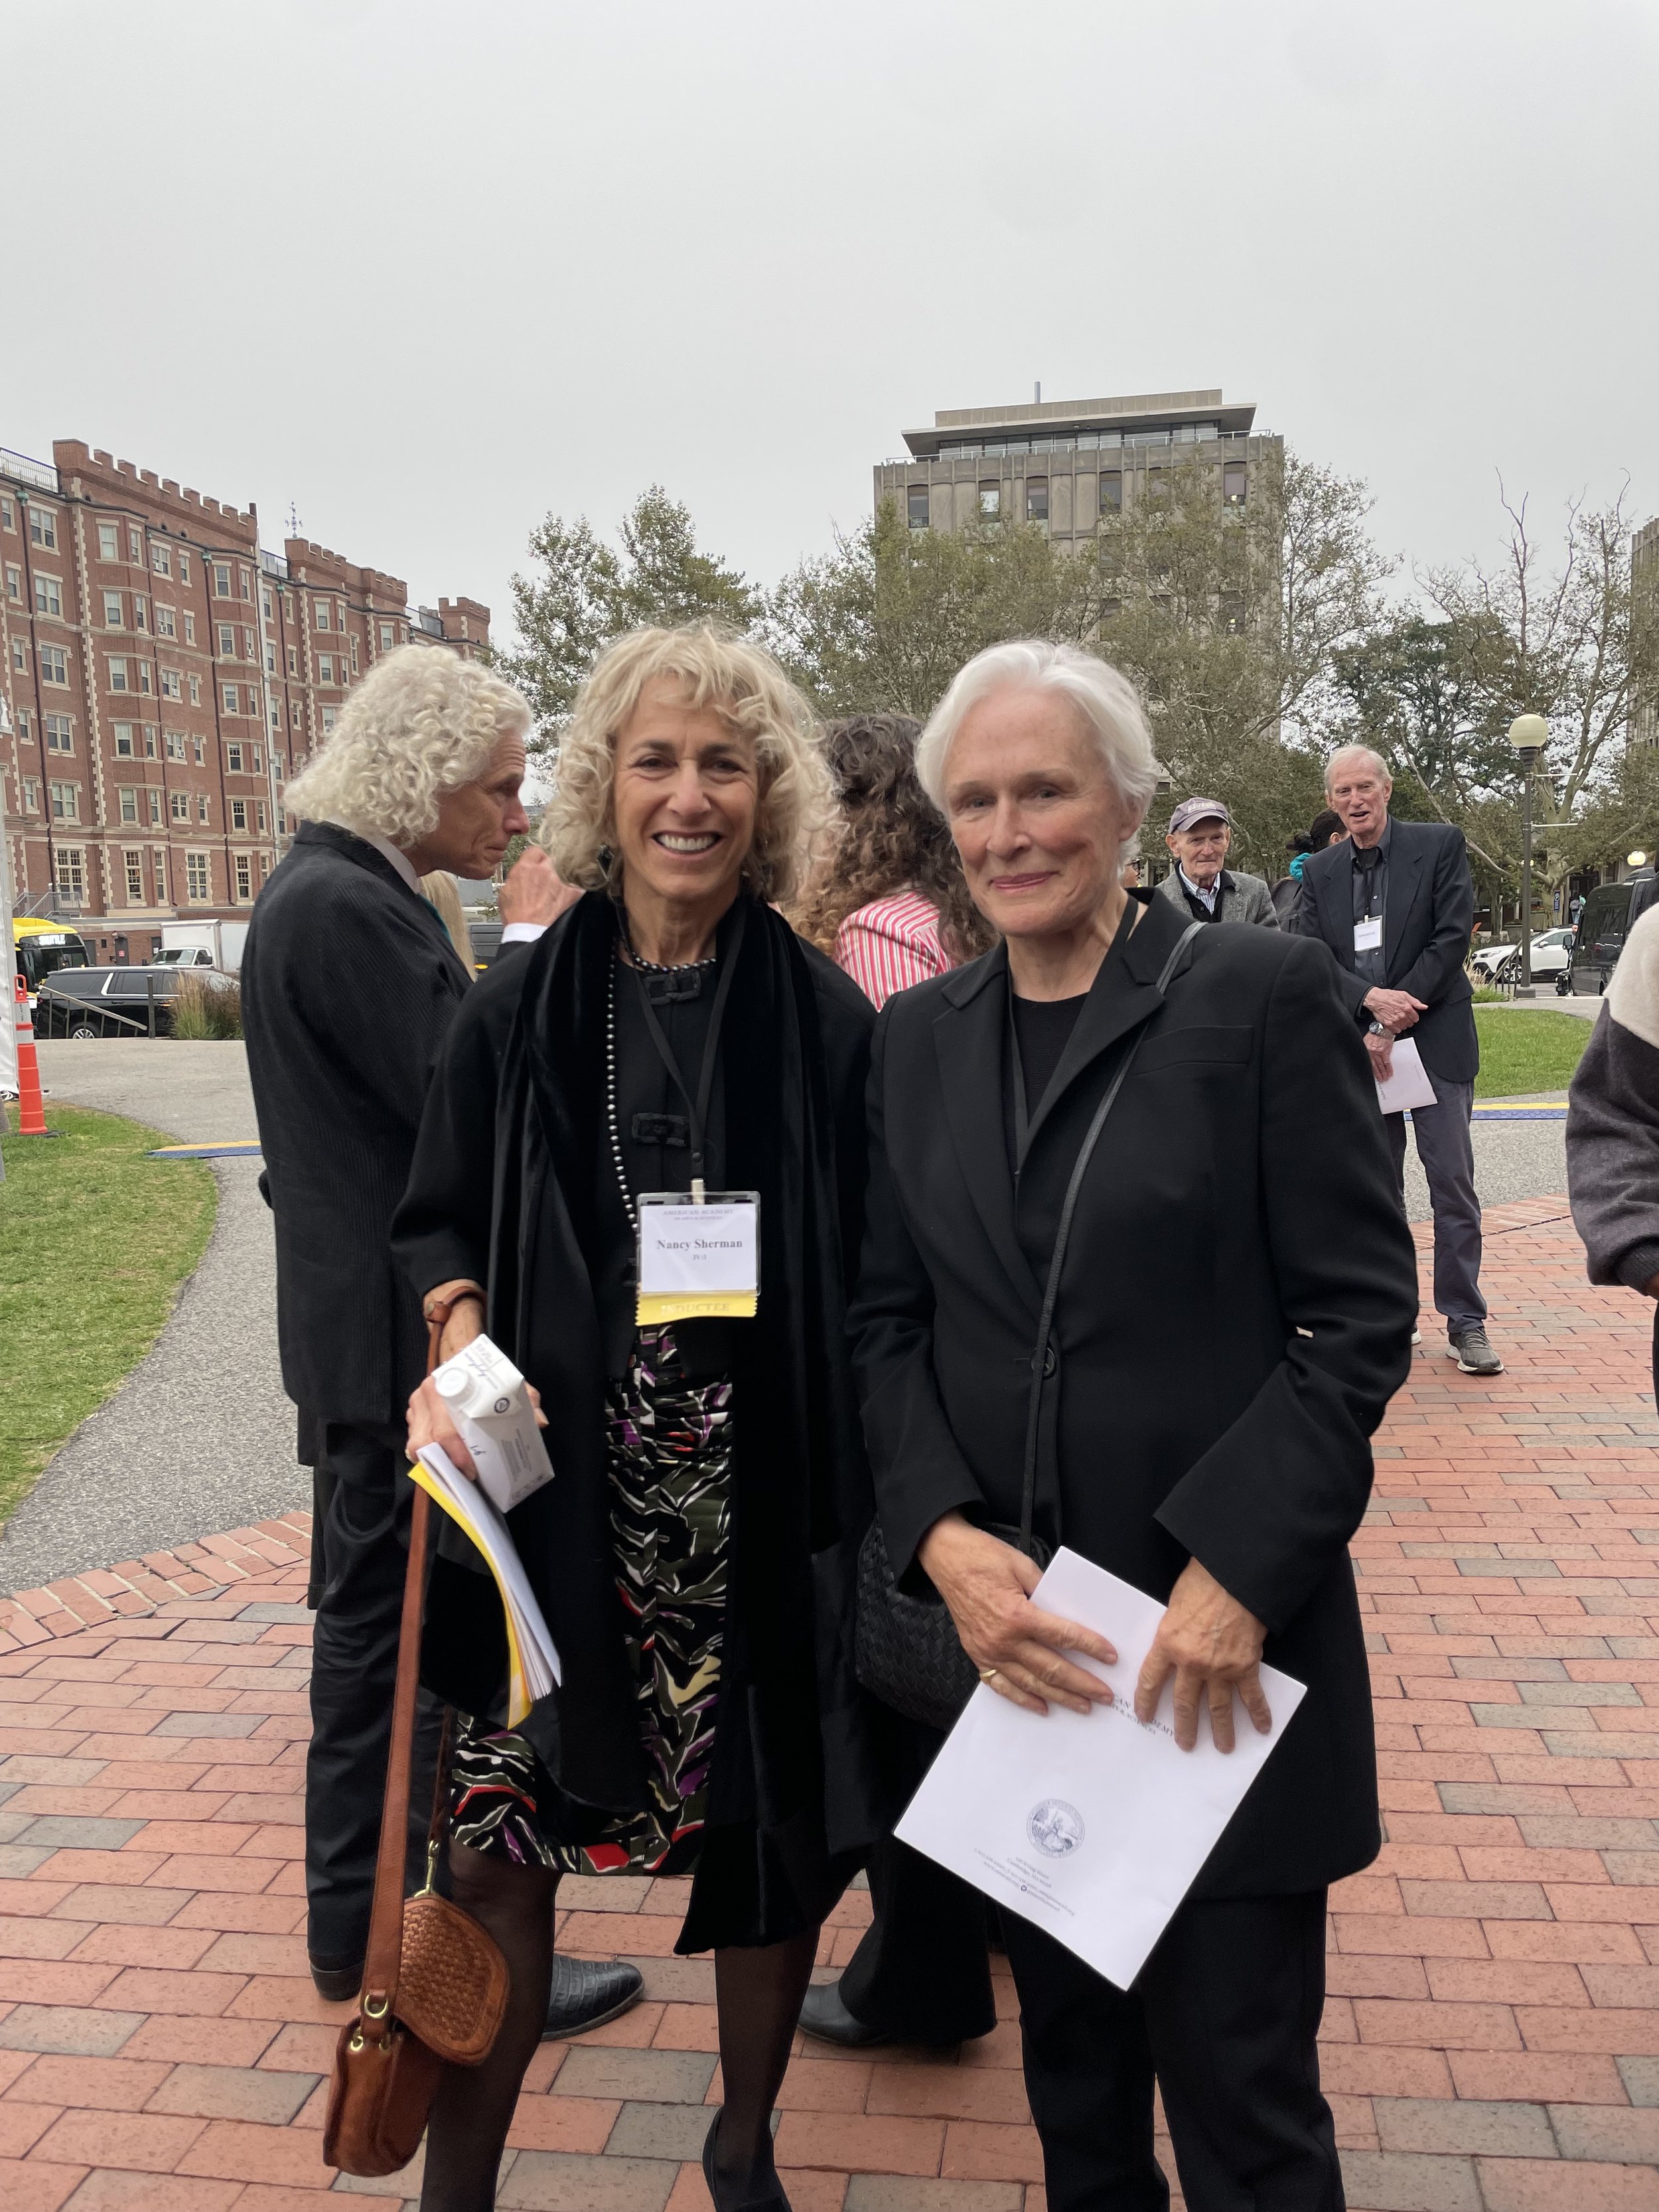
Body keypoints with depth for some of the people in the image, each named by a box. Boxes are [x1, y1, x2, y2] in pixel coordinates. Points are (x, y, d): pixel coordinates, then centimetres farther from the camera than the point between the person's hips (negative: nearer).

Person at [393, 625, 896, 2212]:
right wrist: (461, 1341, -11)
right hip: (559, 1498, 1)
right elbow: (438, 1221, 9)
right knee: (498, 1836, 5)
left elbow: (873, 1276, 1)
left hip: (767, 1506, 0)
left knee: (774, 1836, 12)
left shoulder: (827, 1020, -2)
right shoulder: (519, 1014, 1)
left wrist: (880, 1504, -7)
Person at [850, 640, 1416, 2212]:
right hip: (1008, 1631, 4)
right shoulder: (918, 1038, 6)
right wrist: (944, 1538, -9)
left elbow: (1360, 1315, -9)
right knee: (1069, 2060, 21)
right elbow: (885, 1321, 6)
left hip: (1224, 1636, -4)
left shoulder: (1261, 996, -8)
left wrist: (1240, 1569, -16)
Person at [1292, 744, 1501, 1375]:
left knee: (1453, 1182, -3)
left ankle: (1465, 1321, 6)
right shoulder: (1319, 872, 9)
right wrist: (1370, 999, -18)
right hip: (1358, 1045, 3)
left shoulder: (1440, 845, -1)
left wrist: (1390, 1025, -13)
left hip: (1435, 1039, -3)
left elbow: (1453, 938, -8)